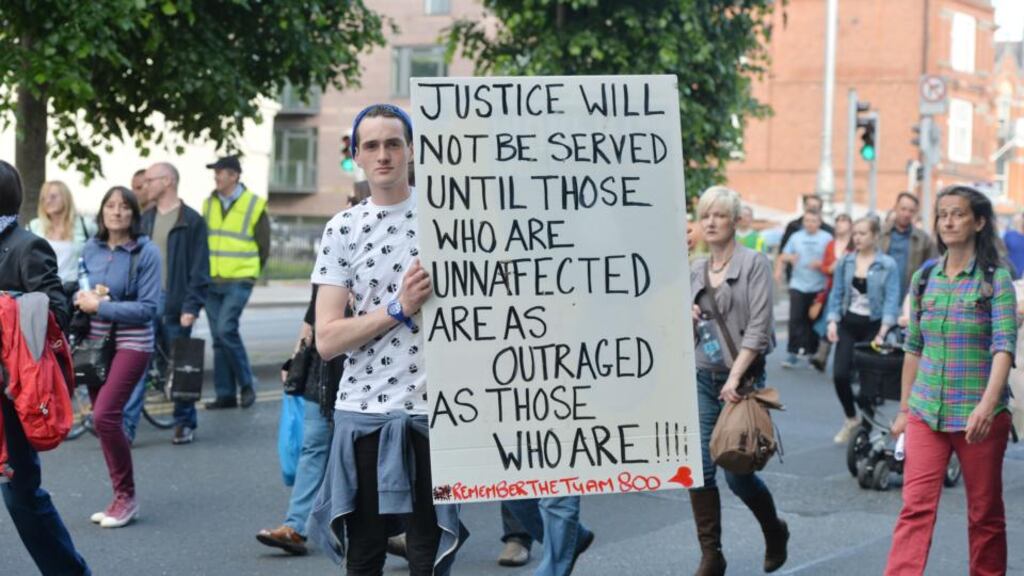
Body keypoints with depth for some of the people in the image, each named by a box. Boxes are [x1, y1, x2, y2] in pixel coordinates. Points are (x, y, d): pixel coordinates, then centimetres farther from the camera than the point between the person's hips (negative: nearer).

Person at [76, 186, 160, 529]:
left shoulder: (146, 252, -9)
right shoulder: (91, 249, 7)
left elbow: (148, 308, -13)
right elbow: (82, 292, 19)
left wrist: (100, 306, -16)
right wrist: (81, 298, -5)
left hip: (130, 343, -6)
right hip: (95, 342, 6)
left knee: (105, 416, -17)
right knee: (105, 421, 8)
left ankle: (126, 497, -3)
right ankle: (121, 499, 19)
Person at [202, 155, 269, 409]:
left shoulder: (255, 205, -4)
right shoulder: (209, 204, 9)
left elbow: (264, 247, 3)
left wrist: (249, 273, 6)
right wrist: (204, 273, 13)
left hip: (238, 281, -5)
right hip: (212, 281, 5)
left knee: (226, 329, -18)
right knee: (218, 338, 5)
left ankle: (247, 383, -2)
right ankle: (225, 394, 11)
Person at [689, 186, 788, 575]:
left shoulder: (755, 264, -4)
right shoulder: (696, 271, 12)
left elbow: (758, 328, -12)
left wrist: (735, 377, -19)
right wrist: (685, 318, -2)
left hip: (742, 377, -5)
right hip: (702, 378, 5)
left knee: (737, 473, -2)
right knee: (700, 468, -5)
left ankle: (775, 531, 27)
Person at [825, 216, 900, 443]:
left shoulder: (888, 265, -8)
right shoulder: (845, 262, 4)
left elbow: (891, 299, -11)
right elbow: (837, 294, 8)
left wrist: (883, 330, -20)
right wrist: (832, 320, -5)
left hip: (873, 325, -3)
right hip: (849, 323, 3)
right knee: (840, 374, -4)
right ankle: (851, 419, 20)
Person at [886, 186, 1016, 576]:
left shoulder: (995, 278, -5)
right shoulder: (924, 278, 8)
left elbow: (1004, 346, -16)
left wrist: (987, 405, -30)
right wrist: (904, 409, 15)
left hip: (977, 415, -3)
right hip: (926, 412, 3)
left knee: (985, 514, 9)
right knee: (915, 508, -7)